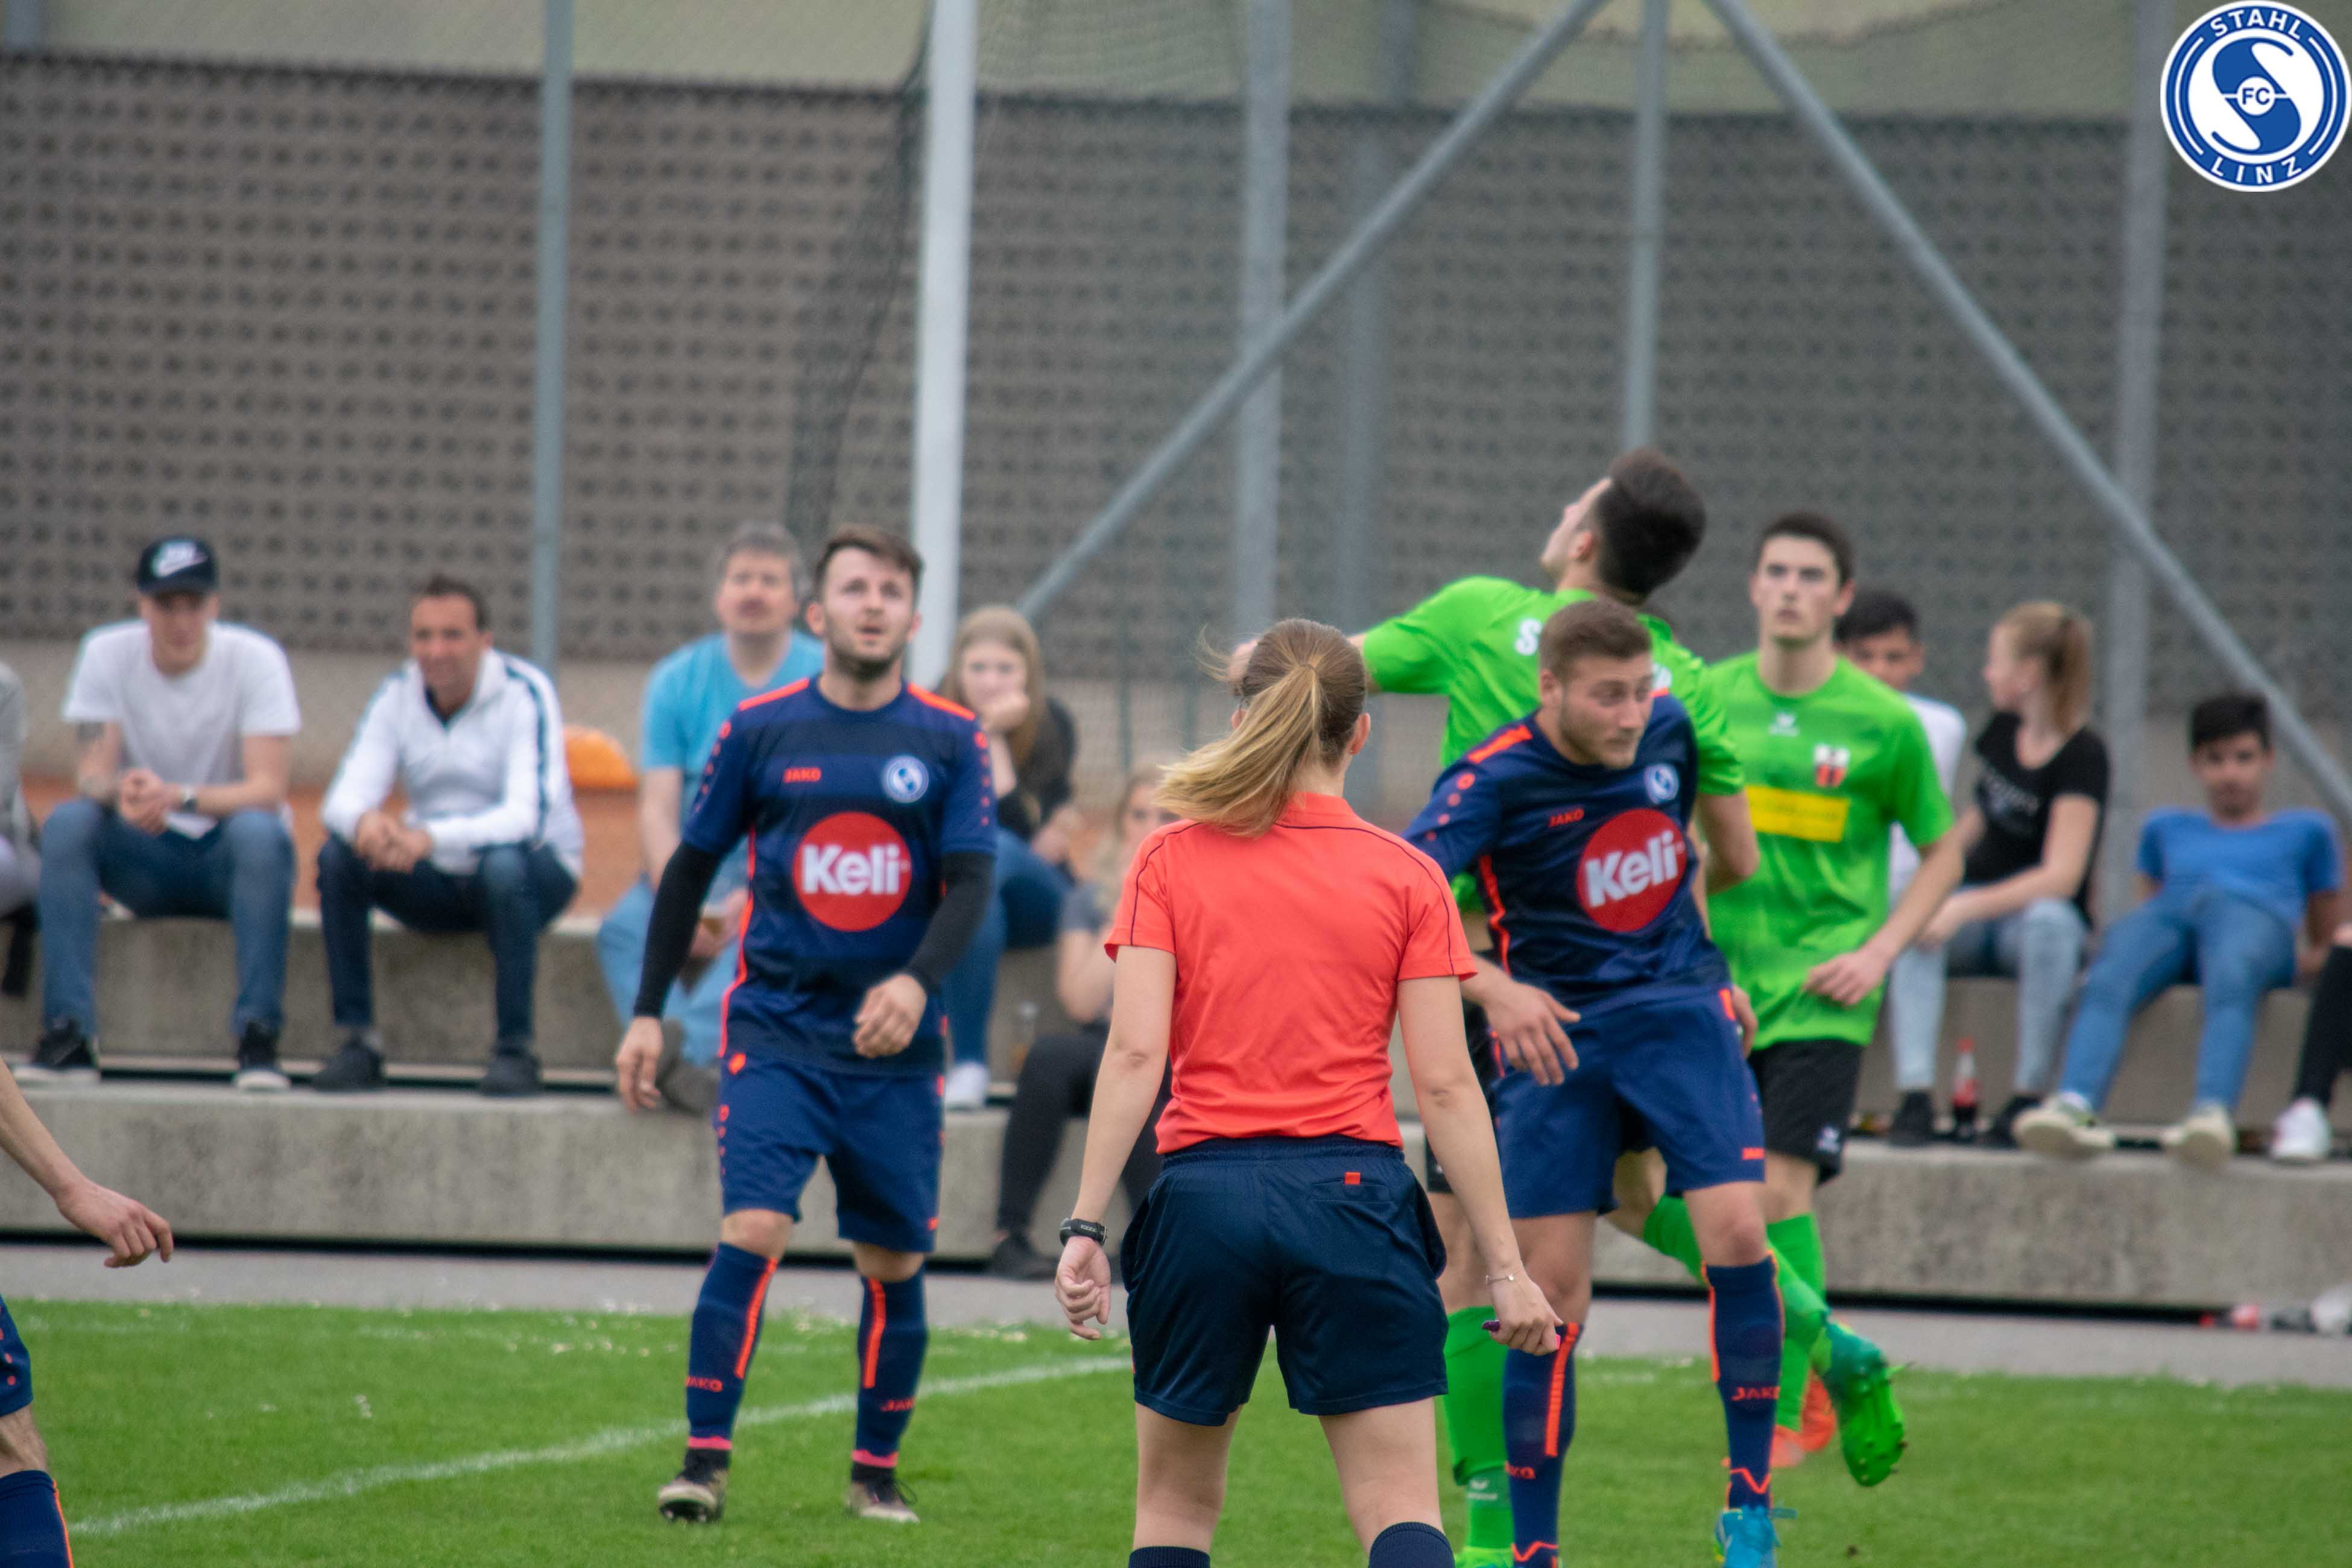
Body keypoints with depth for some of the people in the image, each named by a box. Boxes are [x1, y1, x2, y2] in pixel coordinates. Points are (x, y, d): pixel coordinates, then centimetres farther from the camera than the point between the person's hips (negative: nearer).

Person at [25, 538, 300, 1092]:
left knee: (259, 831, -35)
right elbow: (90, 775, -10)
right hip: (145, 861, 2)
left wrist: (180, 797, -39)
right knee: (67, 822, -27)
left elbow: (267, 788, -20)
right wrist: (121, 791, -36)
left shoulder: (255, 659, -11)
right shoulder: (107, 655, -5)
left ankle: (258, 1037, -33)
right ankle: (69, 1034, -30)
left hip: (227, 859, -2)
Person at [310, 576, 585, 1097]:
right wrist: (364, 822, -39)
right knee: (338, 856, -21)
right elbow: (344, 797, -12)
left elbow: (529, 814, -30)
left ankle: (515, 1048, -26)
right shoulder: (397, 696, -4)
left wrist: (431, 837, -46)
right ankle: (358, 1041, -16)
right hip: (438, 881, 4)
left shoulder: (524, 694, -17)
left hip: (536, 870, -4)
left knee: (504, 865, -38)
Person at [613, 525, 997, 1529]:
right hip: (776, 1033, -1)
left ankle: (877, 1473, 20)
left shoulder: (951, 742, 2)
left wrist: (917, 981, -23)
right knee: (752, 1235, -16)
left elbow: (970, 885, -4)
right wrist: (648, 1013, 6)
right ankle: (704, 1462, -14)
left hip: (894, 1049, 1)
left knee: (894, 1264, 6)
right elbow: (690, 869, 10)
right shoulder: (760, 730, 2)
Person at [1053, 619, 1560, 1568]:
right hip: (1353, 1192, -1)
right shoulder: (1407, 878, 2)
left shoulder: (1171, 861, 3)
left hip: (1204, 1189, 1)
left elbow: (1135, 1052, -6)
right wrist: (1504, 1264, 1)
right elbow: (1444, 1084, -2)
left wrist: (1086, 1223, -5)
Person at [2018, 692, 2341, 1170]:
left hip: (2254, 914, -2)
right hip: (2168, 914, 2)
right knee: (2106, 983, -37)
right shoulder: (2168, 829, 43)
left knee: (2230, 979, -43)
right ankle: (2076, 1108, -64)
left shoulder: (2305, 832, 36)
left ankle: (2212, 1113, -68)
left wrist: (2314, 958, 14)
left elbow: (2323, 946, 35)